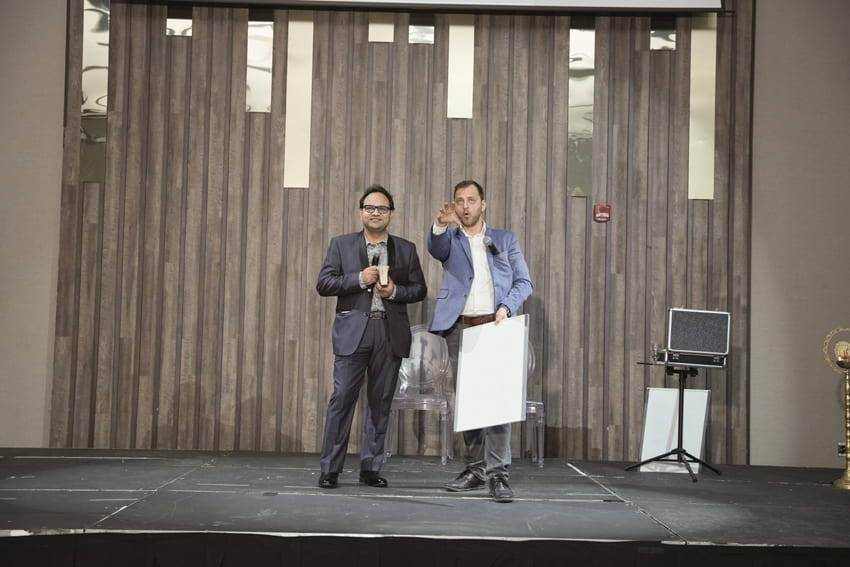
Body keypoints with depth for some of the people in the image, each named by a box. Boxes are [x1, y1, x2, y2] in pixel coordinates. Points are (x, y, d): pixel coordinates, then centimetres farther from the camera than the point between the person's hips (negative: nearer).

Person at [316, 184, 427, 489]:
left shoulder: (406, 249, 13)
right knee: (342, 398, -6)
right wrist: (359, 279, -10)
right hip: (353, 331, -2)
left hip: (390, 334, 2)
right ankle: (330, 469, 1)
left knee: (381, 402, 4)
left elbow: (419, 289, 12)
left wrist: (395, 291, -7)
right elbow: (323, 284, 2)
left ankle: (370, 468, 13)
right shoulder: (341, 244, 10)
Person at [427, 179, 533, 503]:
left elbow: (524, 282, 11)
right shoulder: (450, 239, 15)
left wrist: (506, 307, -8)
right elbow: (436, 248, -10)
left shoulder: (505, 240, 15)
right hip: (460, 329, 2)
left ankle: (498, 474, -12)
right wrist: (441, 224, -32)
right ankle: (475, 469, 15)